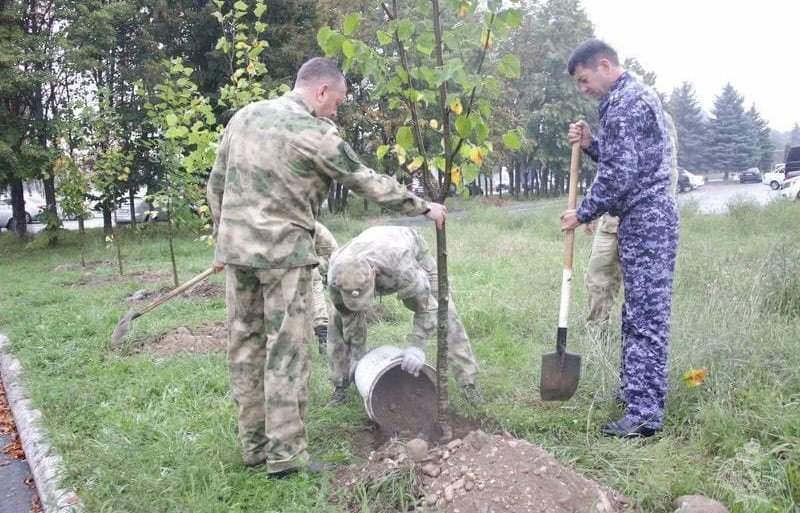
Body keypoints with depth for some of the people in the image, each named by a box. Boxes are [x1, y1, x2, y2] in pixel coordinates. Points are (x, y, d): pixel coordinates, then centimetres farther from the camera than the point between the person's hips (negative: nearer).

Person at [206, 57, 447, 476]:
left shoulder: (245, 115, 9)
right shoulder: (316, 133, -10)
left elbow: (215, 184, 13)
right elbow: (369, 183, -3)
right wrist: (424, 208, 9)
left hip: (235, 248, 7)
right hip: (283, 252, -6)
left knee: (245, 343, 12)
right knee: (287, 350, 0)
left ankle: (254, 443, 22)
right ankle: (285, 453, 6)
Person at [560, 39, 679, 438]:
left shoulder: (626, 103, -13)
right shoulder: (631, 96, 20)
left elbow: (619, 175, -18)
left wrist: (582, 214, -7)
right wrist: (589, 144, 8)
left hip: (644, 221, -10)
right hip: (646, 218, 10)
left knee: (646, 315, -8)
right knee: (639, 312, 15)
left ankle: (645, 412, -4)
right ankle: (636, 390, 25)